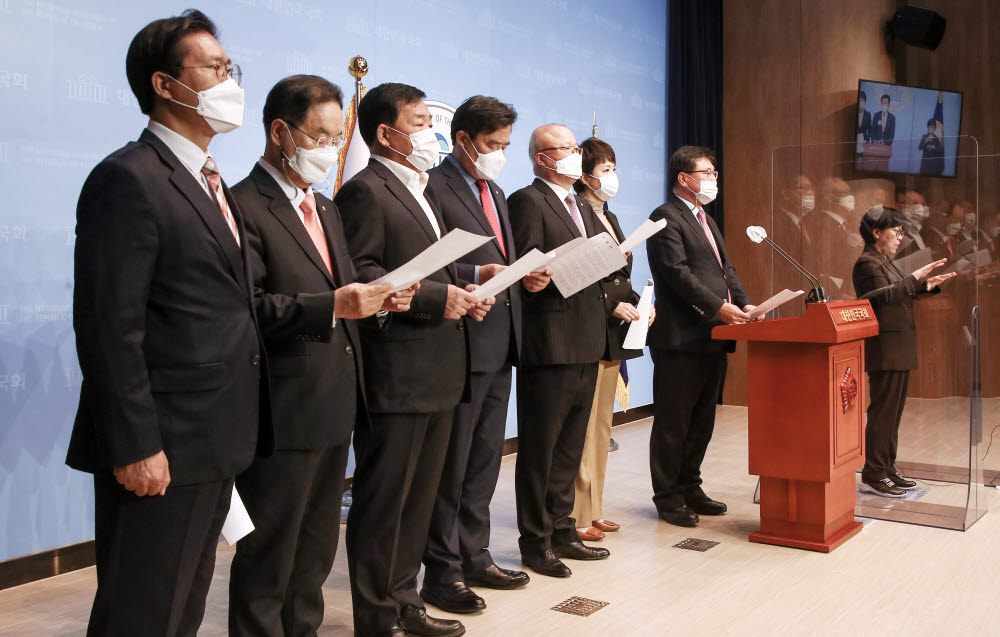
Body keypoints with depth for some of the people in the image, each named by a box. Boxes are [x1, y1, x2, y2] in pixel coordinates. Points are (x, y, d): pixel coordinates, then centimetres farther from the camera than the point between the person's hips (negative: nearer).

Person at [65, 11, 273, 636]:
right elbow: (109, 326, -18)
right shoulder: (129, 178, -13)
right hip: (161, 451, -9)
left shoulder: (214, 185, 16)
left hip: (217, 444, 9)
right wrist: (135, 446, -20)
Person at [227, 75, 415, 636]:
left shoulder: (327, 208, 18)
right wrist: (331, 306, -30)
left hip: (336, 404, 9)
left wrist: (376, 298, 0)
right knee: (272, 550, 5)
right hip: (283, 412, -9)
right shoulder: (245, 206, -12)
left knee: (318, 546, 20)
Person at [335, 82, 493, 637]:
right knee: (383, 501, 1)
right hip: (395, 376, -10)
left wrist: (464, 291, 6)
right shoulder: (365, 191, -10)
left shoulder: (418, 193, 21)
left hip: (437, 373, 10)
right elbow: (359, 275, -20)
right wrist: (436, 298, -21)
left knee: (418, 496, 17)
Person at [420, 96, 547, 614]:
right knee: (451, 463, 1)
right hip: (461, 345, -9)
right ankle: (442, 573, 13)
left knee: (485, 459, 16)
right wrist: (476, 275, -27)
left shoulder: (496, 193, 19)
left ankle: (474, 557, 29)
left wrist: (526, 276, 3)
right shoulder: (433, 187, -10)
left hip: (500, 343, 9)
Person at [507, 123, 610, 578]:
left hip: (585, 345, 9)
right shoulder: (527, 202, -8)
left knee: (570, 446, 16)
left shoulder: (583, 207, 20)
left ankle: (561, 530, 27)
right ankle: (536, 542, 12)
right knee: (539, 448, 1)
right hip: (549, 346, -9)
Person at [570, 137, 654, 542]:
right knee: (582, 428, -5)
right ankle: (575, 517, 4)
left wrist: (636, 304, 6)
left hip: (613, 337, 10)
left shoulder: (609, 218, 19)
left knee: (601, 427, 14)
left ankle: (593, 510, 23)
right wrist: (614, 305, -18)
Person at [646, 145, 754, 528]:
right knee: (673, 422, 0)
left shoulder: (706, 220, 22)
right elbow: (678, 273, -18)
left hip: (712, 338, 10)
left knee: (702, 420, 15)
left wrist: (743, 303, 3)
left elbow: (726, 269, 19)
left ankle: (690, 488, 26)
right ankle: (668, 498, 9)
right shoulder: (666, 218, -9)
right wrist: (717, 307, -21)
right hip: (681, 338, -9)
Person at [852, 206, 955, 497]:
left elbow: (899, 294, 23)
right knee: (883, 412, -8)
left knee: (893, 411, 13)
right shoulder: (867, 262, -12)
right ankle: (872, 475, -3)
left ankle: (887, 468, 20)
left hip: (899, 348, 10)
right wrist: (915, 277, -26)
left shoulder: (884, 261, 19)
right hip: (885, 348, -10)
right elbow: (884, 295, -25)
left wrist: (925, 285, 10)